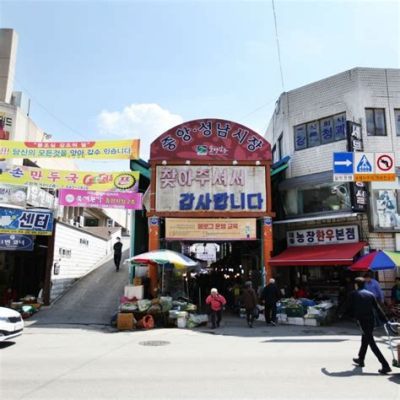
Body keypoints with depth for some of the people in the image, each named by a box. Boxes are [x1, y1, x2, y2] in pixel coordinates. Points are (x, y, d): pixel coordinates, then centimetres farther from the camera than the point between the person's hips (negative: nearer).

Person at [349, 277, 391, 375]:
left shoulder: (354, 294, -4)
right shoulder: (370, 294, 8)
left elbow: (352, 309, -5)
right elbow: (378, 309, 3)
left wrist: (354, 316, 14)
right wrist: (385, 320, 4)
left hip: (362, 320, -6)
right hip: (371, 320, 6)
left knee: (372, 343, -5)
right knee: (365, 340, 22)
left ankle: (385, 365, -12)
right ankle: (361, 360, 37)